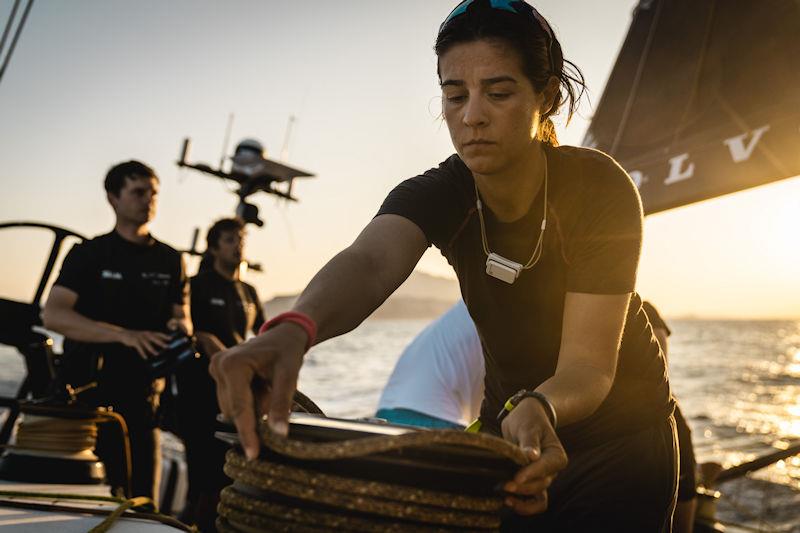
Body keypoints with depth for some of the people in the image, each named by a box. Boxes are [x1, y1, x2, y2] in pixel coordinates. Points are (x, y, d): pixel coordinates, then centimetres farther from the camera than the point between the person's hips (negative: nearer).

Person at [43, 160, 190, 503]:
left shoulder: (170, 260, 12)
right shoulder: (88, 254, 3)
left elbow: (181, 315, 14)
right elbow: (54, 315, -10)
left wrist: (180, 327, -12)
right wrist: (125, 335, -23)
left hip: (141, 396, 2)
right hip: (86, 392, -2)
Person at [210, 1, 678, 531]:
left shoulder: (600, 189, -25)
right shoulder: (438, 194, -19)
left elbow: (588, 364, -30)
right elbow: (370, 262, -42)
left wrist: (539, 409, -53)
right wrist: (292, 330, -63)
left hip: (620, 424, -2)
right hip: (509, 415, 2)